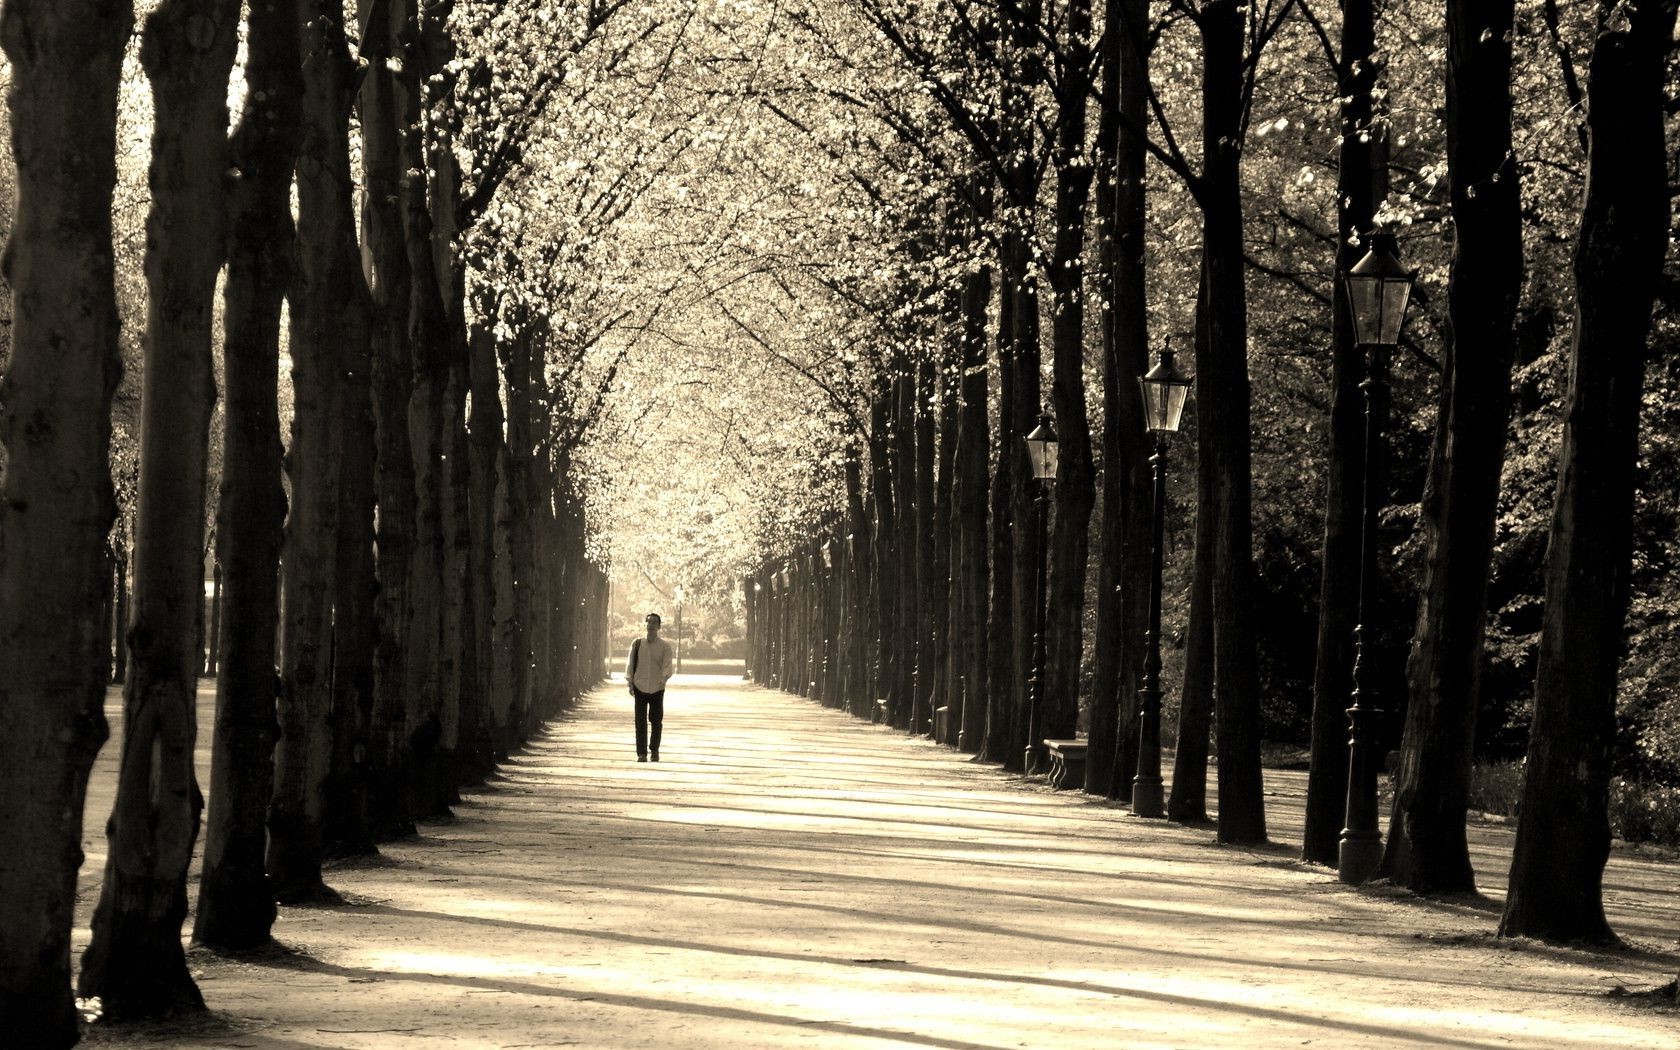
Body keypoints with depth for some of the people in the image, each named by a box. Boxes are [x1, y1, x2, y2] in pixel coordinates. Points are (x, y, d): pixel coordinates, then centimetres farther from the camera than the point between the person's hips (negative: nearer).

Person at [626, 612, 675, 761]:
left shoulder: (665, 646, -1)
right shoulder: (637, 644, 3)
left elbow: (667, 665, -9)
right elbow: (630, 664, 5)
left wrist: (664, 678, -28)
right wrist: (630, 682, -3)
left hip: (657, 689, 0)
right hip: (640, 688, 0)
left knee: (656, 721, 7)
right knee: (640, 722, -3)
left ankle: (654, 750, 24)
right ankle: (641, 753, 1)